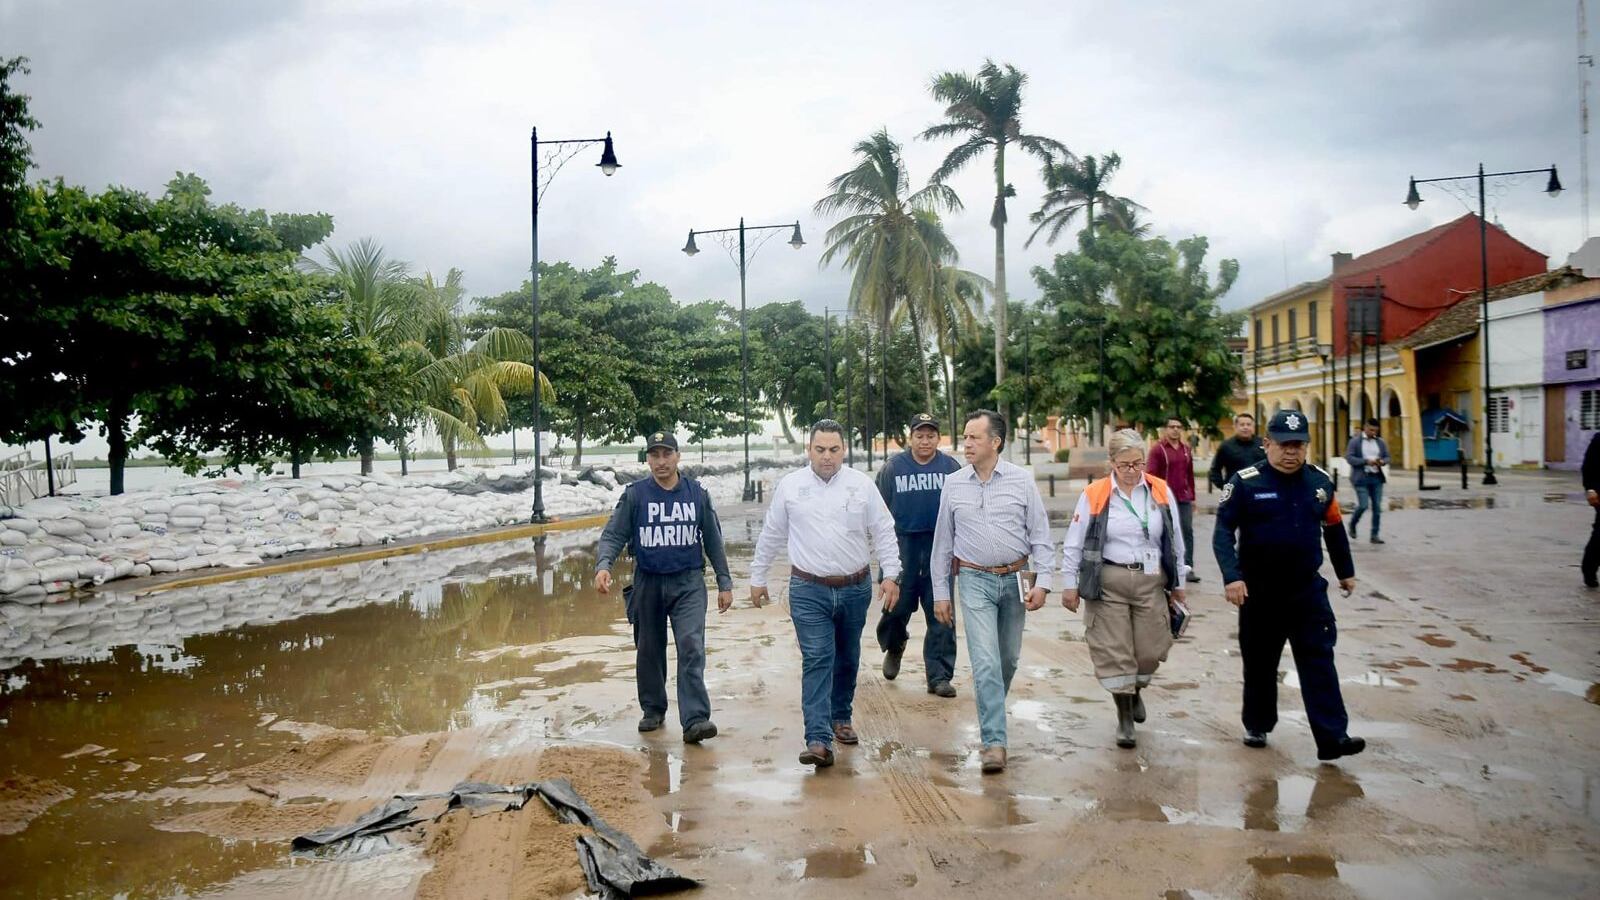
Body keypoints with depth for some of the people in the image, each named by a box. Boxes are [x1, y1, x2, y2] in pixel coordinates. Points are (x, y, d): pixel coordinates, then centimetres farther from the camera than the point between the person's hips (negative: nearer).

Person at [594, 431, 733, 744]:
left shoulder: (697, 494, 4)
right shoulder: (634, 494, -1)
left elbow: (713, 541, 10)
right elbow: (613, 535, -3)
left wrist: (724, 583, 9)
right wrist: (603, 565, -23)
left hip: (688, 584, -1)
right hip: (647, 583, 1)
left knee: (691, 648, -13)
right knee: (649, 652, 13)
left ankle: (695, 720, -16)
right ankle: (653, 710, 30)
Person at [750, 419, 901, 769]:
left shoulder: (862, 485, 0)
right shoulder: (789, 486, 0)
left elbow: (884, 532, 3)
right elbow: (770, 536, 9)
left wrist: (891, 575, -5)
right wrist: (757, 577, 13)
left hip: (855, 588, 2)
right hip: (808, 591, -2)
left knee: (847, 659, 15)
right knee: (816, 661, -11)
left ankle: (840, 718, 36)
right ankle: (819, 740, -16)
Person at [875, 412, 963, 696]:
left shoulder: (951, 467, 4)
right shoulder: (893, 468, 4)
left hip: (940, 548, 0)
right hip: (904, 545, 0)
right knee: (897, 607, 5)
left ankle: (939, 676, 7)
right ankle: (893, 649, 38)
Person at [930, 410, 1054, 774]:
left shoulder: (1021, 480, -1)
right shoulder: (953, 484, 2)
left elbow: (1040, 535, 1)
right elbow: (943, 542, 7)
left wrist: (1042, 581, -8)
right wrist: (940, 593, 6)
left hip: (1015, 579, 1)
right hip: (975, 581, -1)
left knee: (1008, 659, 13)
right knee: (985, 663, -9)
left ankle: (992, 716, 37)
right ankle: (994, 741, -7)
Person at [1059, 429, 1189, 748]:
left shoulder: (1161, 492, 2)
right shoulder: (1094, 495, -5)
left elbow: (1175, 541, 11)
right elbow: (1074, 543, 1)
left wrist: (1178, 583, 14)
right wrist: (1069, 584, 1)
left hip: (1150, 582, 2)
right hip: (1108, 583, -2)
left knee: (1150, 650, 7)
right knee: (1114, 651, 0)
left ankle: (1135, 691, 39)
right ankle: (1125, 717, 15)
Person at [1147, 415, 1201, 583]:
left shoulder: (1186, 449, 12)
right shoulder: (1158, 449, -5)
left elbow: (1190, 474, 17)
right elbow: (1151, 475, -9)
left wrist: (1192, 497, 16)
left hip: (1185, 498, 5)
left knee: (1188, 531, 2)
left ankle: (1188, 568, 5)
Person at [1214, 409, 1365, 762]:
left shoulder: (1319, 482, 2)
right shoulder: (1245, 482, -11)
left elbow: (1334, 528, 15)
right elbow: (1224, 531, -13)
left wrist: (1345, 571, 23)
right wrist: (1232, 576, -25)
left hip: (1308, 590, 2)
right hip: (1259, 592, -2)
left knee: (1319, 660, -3)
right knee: (1260, 664, 12)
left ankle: (1332, 737, -3)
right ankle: (1257, 726, 29)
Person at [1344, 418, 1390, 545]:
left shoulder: (1380, 442, 10)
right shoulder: (1355, 441, -2)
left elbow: (1387, 457, 14)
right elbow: (1349, 457, -9)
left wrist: (1382, 462, -10)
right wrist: (1366, 461, -19)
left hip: (1377, 477, 4)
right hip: (1362, 477, -4)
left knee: (1377, 507, 2)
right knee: (1363, 505, -10)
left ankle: (1375, 535, 8)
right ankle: (1352, 524, 19)